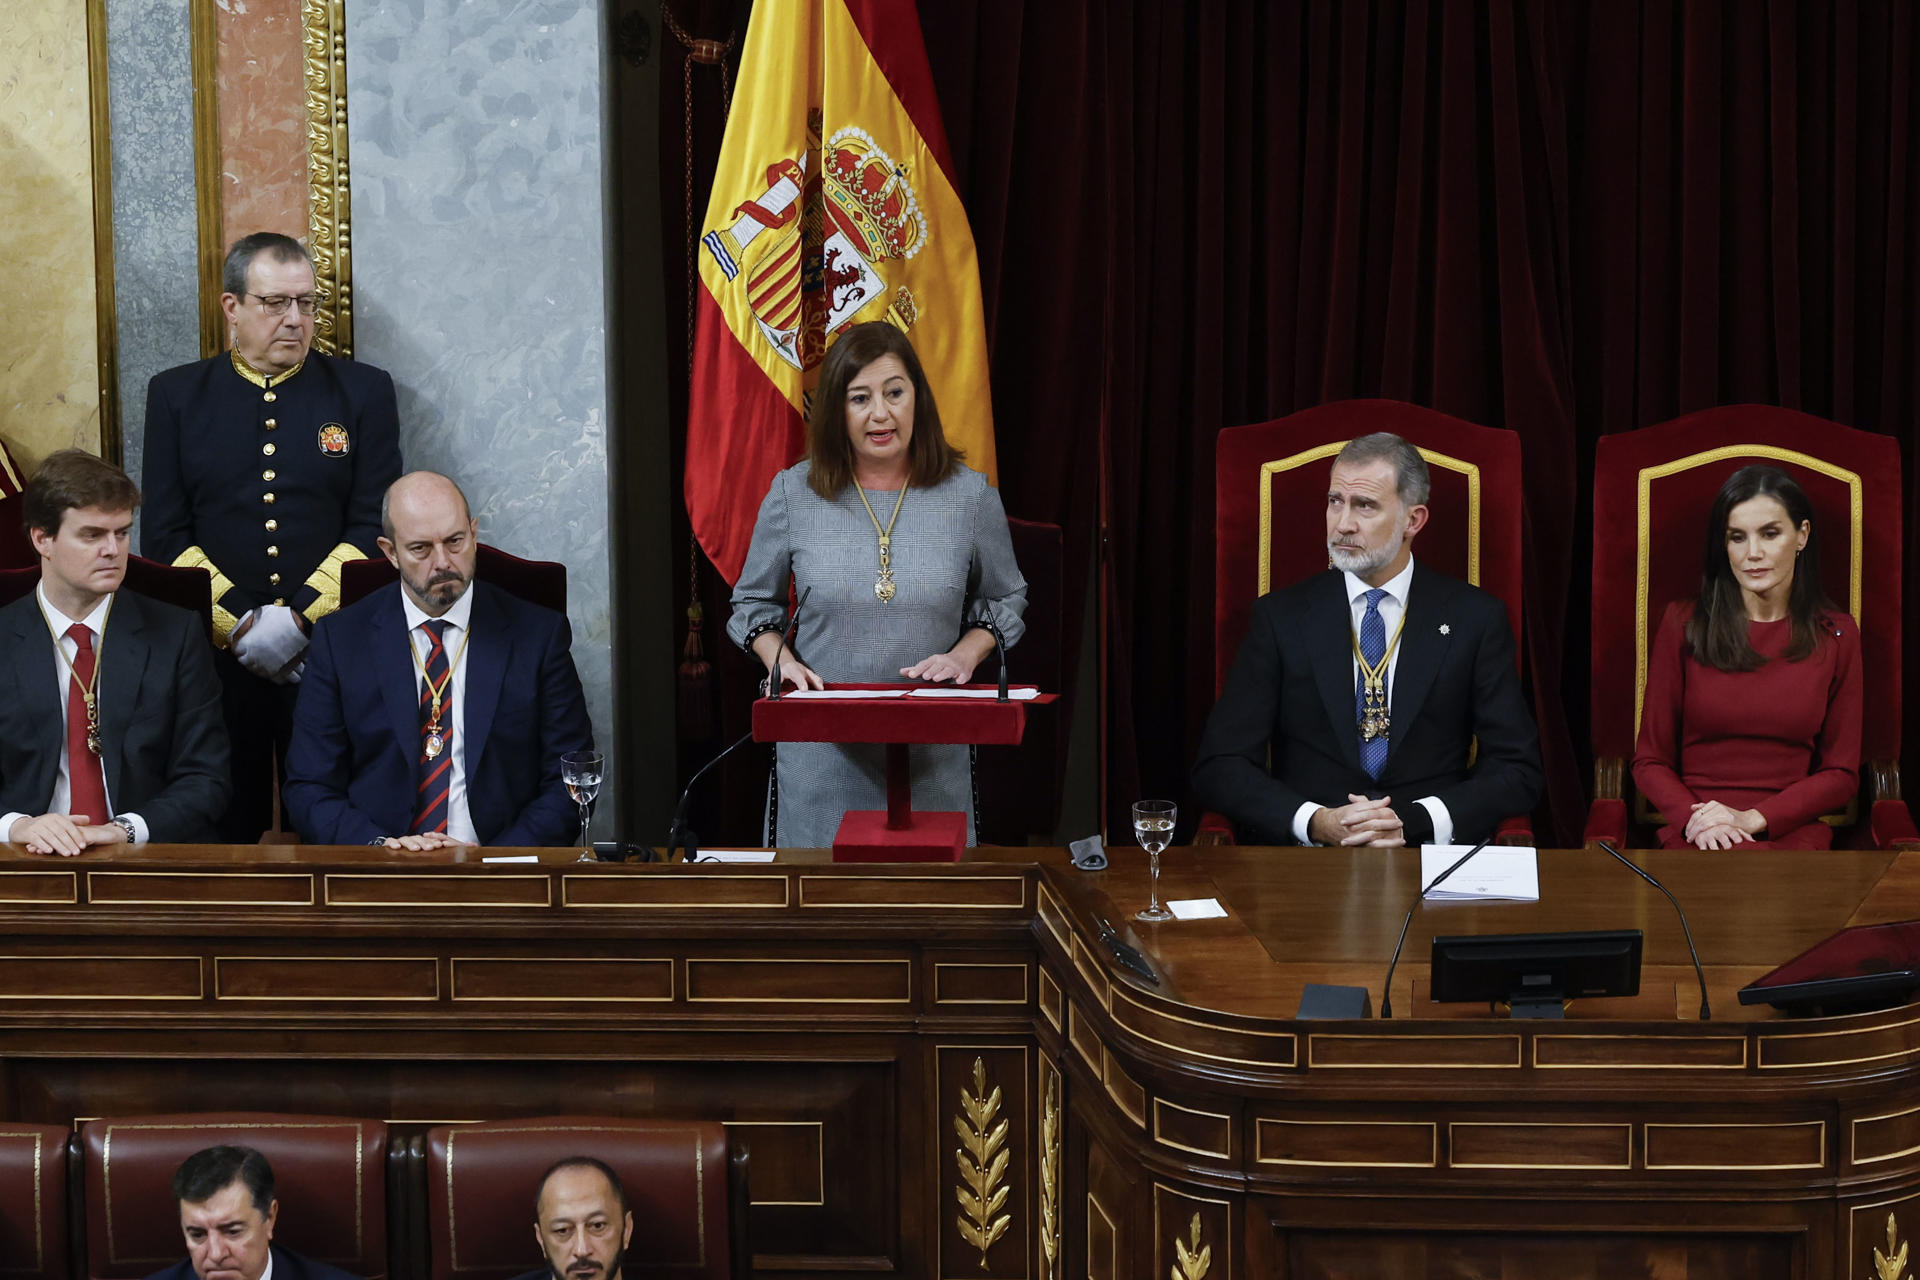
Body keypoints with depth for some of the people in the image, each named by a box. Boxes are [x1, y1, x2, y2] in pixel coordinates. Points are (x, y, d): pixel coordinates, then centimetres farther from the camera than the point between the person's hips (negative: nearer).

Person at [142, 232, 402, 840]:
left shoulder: (362, 391, 8)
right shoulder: (176, 395, 10)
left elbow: (374, 527, 1)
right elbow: (164, 535, 4)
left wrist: (298, 619, -10)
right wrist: (241, 623, -8)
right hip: (213, 653, 0)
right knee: (218, 835, 0)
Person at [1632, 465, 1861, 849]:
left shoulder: (1836, 635, 10)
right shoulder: (1683, 624, 8)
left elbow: (1841, 773, 9)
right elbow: (1650, 761, 9)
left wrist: (1752, 818, -7)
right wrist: (1694, 818, -12)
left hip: (1791, 832, 0)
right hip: (1696, 836, 0)